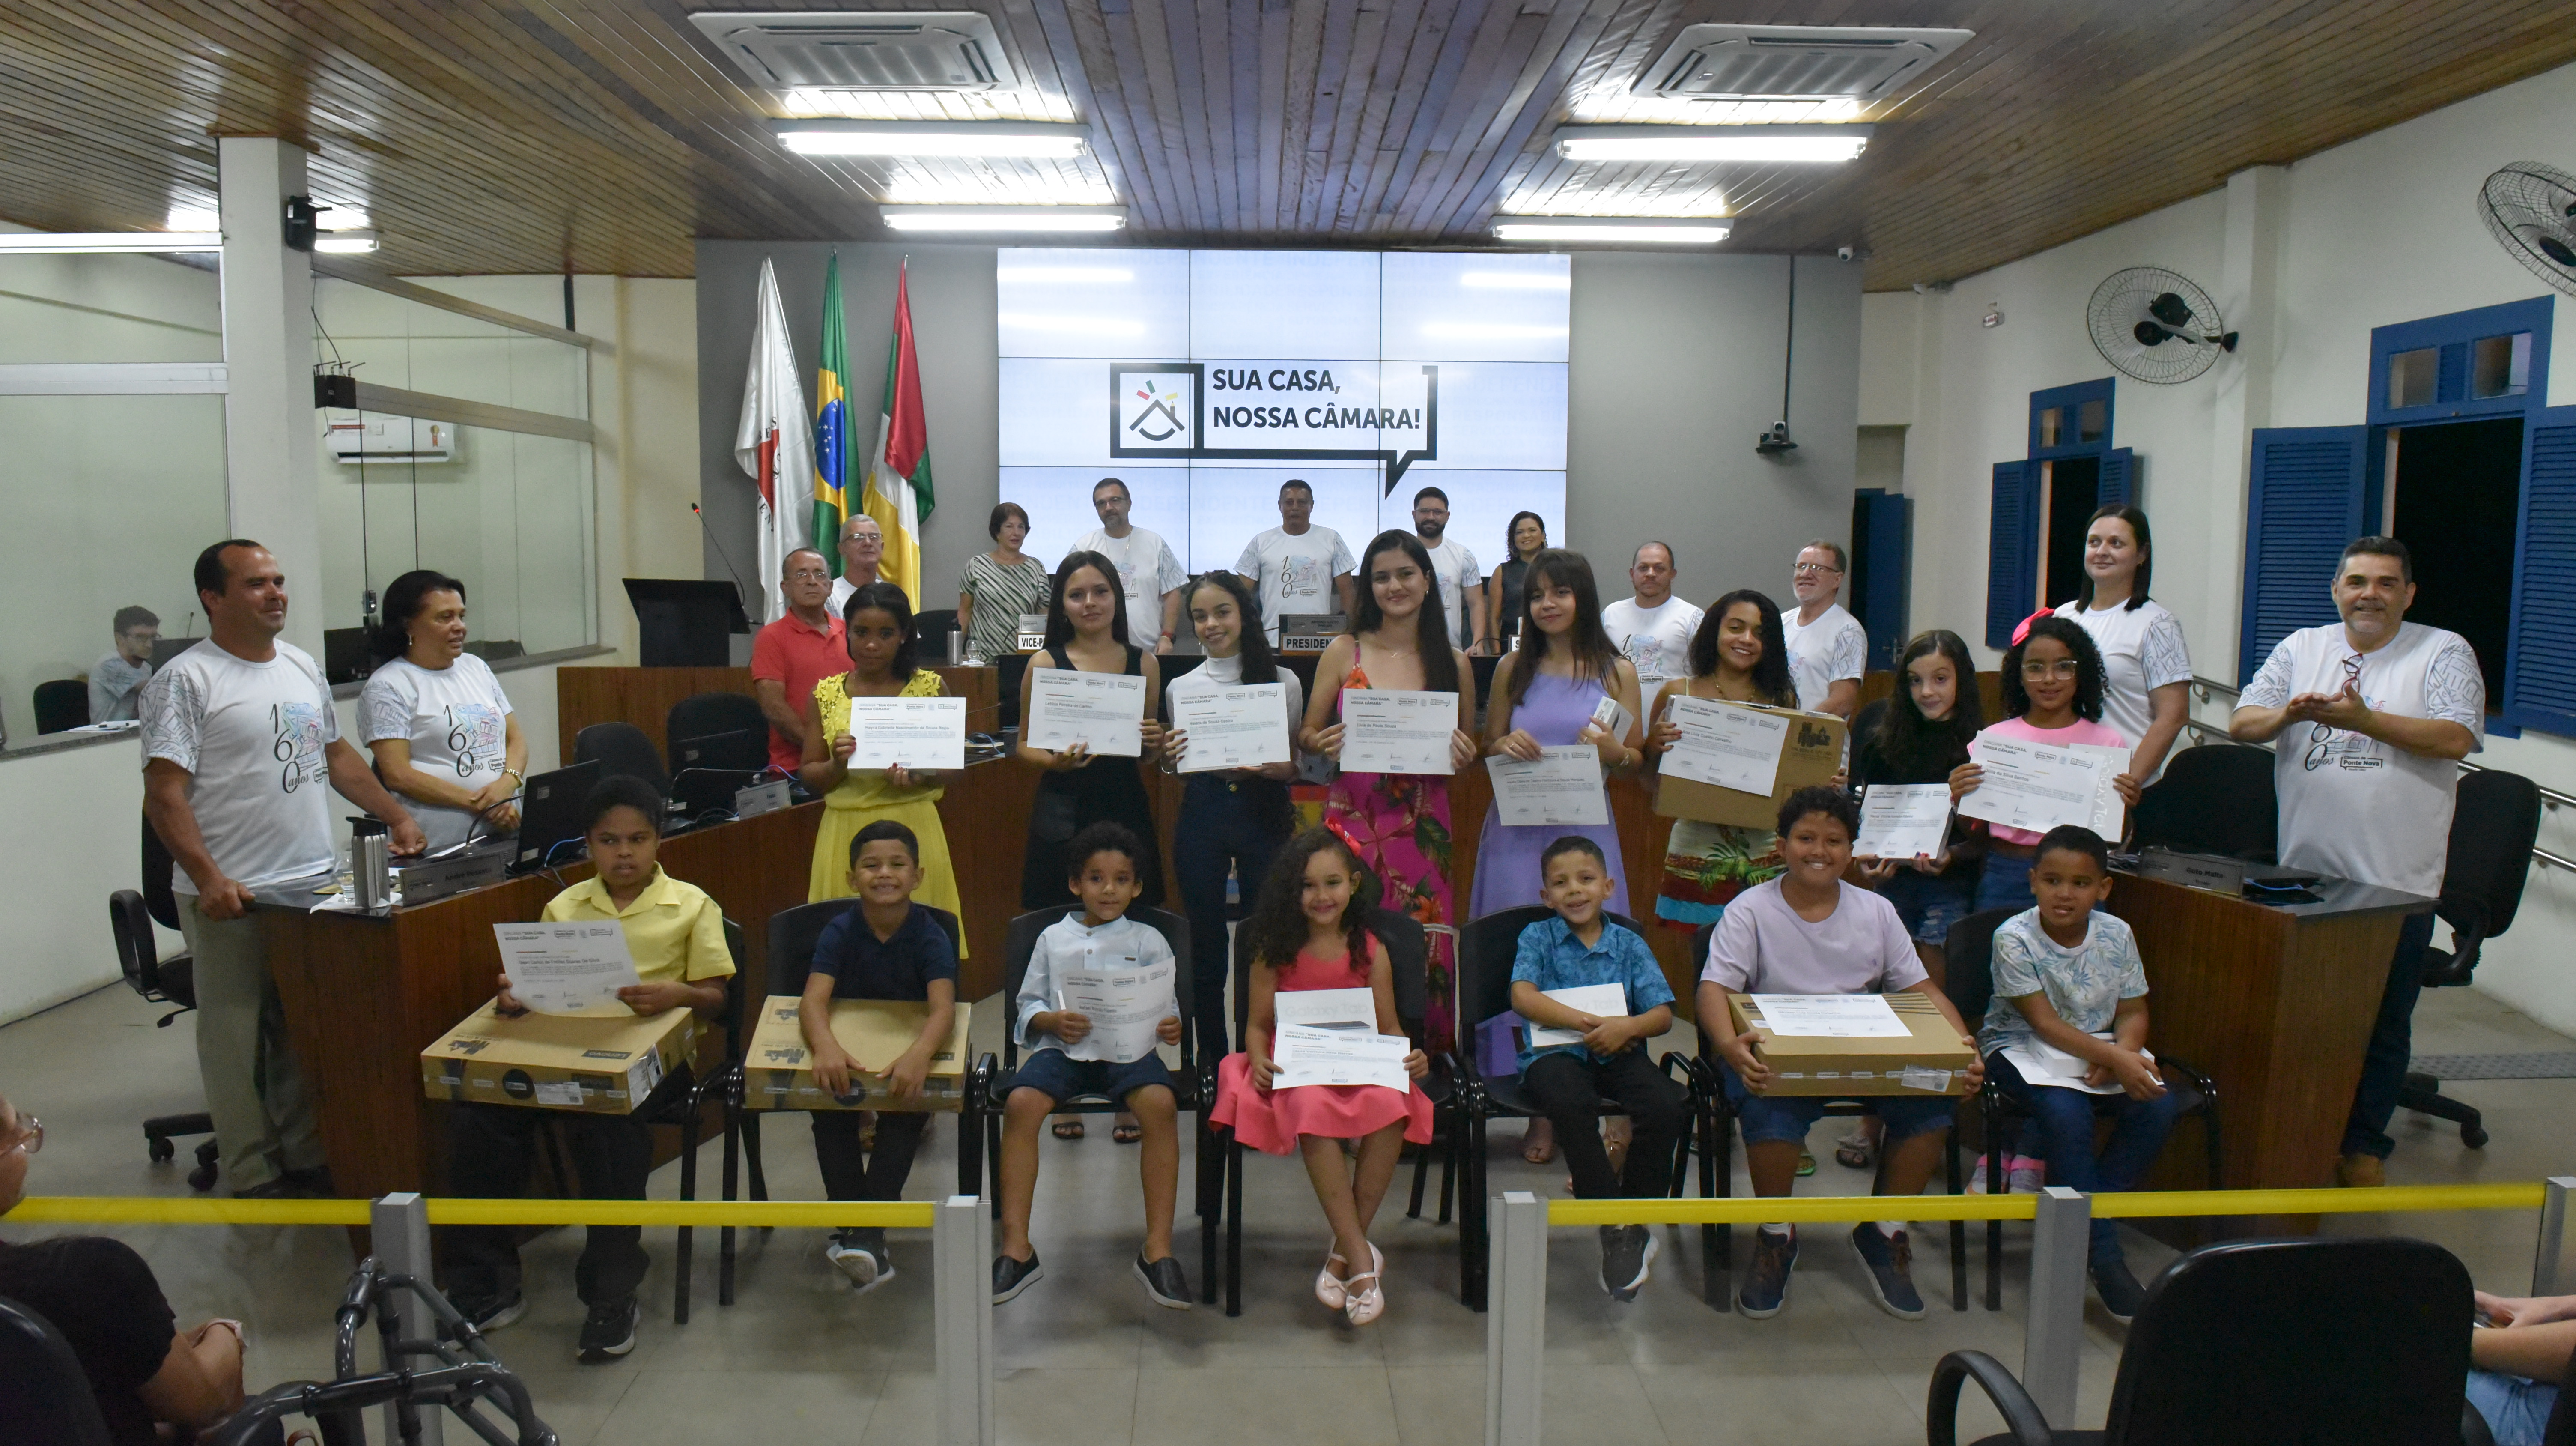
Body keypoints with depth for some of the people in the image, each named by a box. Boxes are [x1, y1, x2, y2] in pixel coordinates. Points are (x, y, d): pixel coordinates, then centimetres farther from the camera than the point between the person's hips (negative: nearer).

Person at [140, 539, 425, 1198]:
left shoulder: (302, 666, 13)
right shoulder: (186, 681, -9)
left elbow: (336, 755, 22)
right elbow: (164, 794, -14)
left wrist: (397, 816, 14)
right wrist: (208, 878, -23)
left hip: (316, 883, 6)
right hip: (231, 897, -6)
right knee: (237, 1038, 3)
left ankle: (307, 1157, 23)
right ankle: (253, 1179, 12)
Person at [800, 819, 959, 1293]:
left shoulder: (930, 936, -14)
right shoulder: (840, 932, -10)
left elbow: (943, 1008, -28)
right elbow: (814, 998, -23)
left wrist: (920, 1054, -51)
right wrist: (825, 1047, -47)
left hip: (908, 1051, -1)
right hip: (847, 1049, 2)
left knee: (909, 1106, -30)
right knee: (829, 1106, -27)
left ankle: (868, 1234, -21)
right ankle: (850, 1222, -13)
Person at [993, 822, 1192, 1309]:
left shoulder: (1148, 941, 15)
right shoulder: (1053, 938, 17)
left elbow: (1168, 1008, 12)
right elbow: (1027, 1006, 14)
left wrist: (1172, 1027, -12)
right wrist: (1053, 1022, -9)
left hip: (1129, 1048, -1)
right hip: (1063, 1048, 1)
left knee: (1160, 1104, -33)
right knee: (1021, 1103, -30)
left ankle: (1158, 1249, -25)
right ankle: (1016, 1247, -21)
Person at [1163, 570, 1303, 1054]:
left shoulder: (1283, 681, 2)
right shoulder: (1182, 687, 8)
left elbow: (1295, 765, 4)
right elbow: (1177, 771, 15)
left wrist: (1261, 767, -17)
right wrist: (1169, 757, -8)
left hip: (1263, 814, -1)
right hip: (1202, 816, 2)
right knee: (1206, 941, 7)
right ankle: (1212, 1057, 19)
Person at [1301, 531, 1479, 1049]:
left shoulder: (1452, 662, 6)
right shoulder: (1343, 652, 4)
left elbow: (1469, 750, 15)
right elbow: (1307, 734, 8)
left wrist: (1461, 753, -8)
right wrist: (1324, 743, -14)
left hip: (1422, 825, 1)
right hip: (1353, 818, -1)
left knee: (1422, 947, -1)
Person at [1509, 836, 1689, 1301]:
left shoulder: (1629, 944, 13)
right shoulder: (1538, 938, 9)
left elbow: (1663, 1014, 5)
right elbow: (1522, 996, -8)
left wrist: (1627, 1027, -17)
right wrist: (1587, 1022, -16)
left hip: (1619, 1053, 2)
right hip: (1556, 1053, -2)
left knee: (1666, 1107, -27)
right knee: (1572, 1105, -36)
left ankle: (1636, 1218, -6)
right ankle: (1615, 1228, -22)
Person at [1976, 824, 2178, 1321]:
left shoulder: (2116, 934, -3)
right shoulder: (2014, 937, -17)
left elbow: (2133, 1012, 2)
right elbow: (2046, 1024, -19)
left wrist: (2122, 1054, -21)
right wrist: (2114, 1059, -30)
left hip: (2101, 1046, 5)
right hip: (2023, 1048, -5)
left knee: (2158, 1105, -23)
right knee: (2066, 1112, -34)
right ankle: (2105, 1260, -22)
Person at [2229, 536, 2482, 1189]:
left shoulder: (2444, 653, 1)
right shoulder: (2302, 648, 10)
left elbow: (2456, 739, -12)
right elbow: (2241, 723, 5)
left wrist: (2363, 719, -20)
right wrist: (2288, 714, -15)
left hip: (2397, 883, -2)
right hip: (2304, 872, 3)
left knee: (2383, 1023, 6)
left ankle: (2363, 1146, 19)